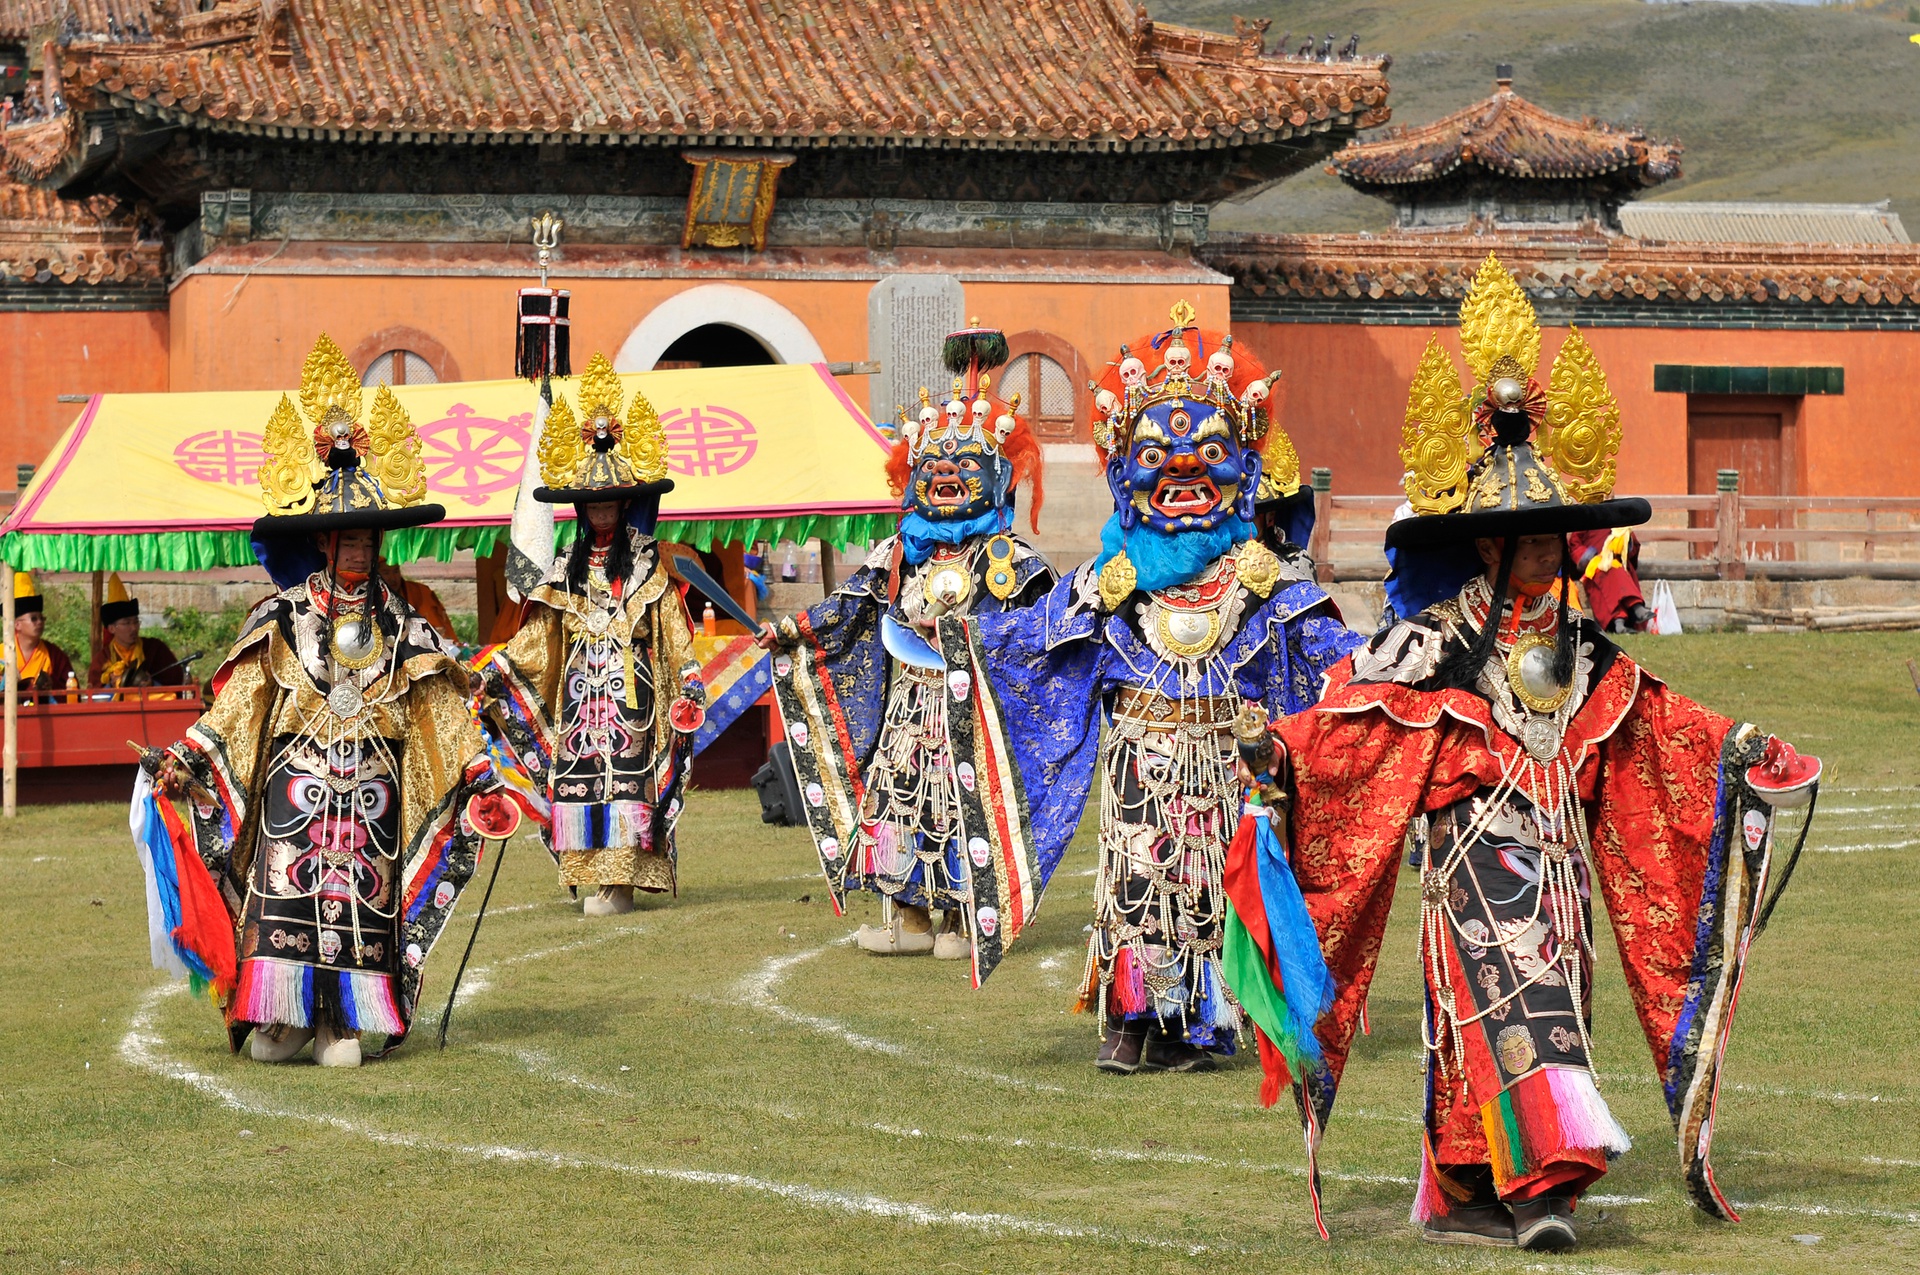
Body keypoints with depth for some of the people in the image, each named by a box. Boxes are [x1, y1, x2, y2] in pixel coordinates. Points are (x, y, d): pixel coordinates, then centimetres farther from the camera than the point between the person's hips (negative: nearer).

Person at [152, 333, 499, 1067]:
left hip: (371, 792, 2)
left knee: (361, 898, -1)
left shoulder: (399, 627, 8)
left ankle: (345, 1021, 4)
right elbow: (238, 699, 1)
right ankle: (282, 1014, -4)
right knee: (286, 895, -10)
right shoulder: (282, 619, 3)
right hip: (296, 779, -2)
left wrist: (477, 773, 2)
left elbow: (440, 707, 8)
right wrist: (186, 755, -9)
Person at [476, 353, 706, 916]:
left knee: (627, 779, -11)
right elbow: (537, 636, 14)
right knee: (579, 777, -4)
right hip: (580, 692, 4)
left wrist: (689, 687, -3)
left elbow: (673, 632, 3)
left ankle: (621, 880, -11)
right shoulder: (567, 571, 14)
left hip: (632, 689, -4)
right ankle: (591, 876, -1)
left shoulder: (648, 566, 5)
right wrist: (495, 665, 6)